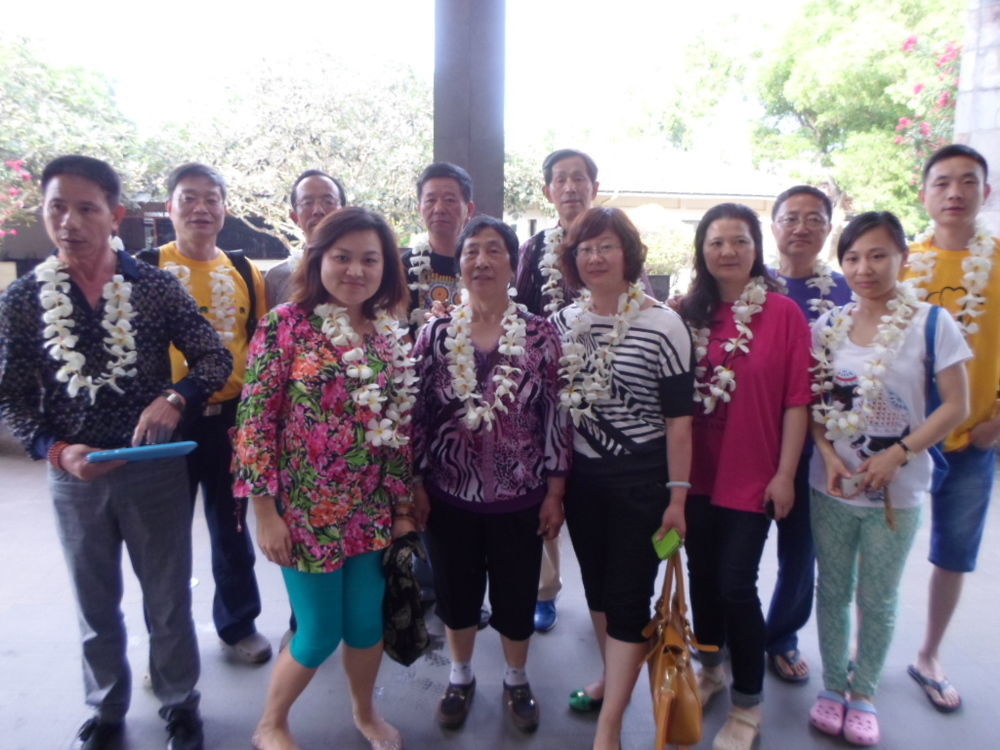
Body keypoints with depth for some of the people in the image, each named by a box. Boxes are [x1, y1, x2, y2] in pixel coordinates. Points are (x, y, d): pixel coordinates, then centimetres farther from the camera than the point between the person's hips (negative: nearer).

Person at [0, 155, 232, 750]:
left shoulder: (157, 287, -6)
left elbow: (217, 359, -4)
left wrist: (175, 398, -23)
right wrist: (57, 450, -16)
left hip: (155, 467, -1)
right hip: (73, 473, 2)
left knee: (169, 597, 12)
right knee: (96, 604, 19)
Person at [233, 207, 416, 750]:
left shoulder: (389, 333, 3)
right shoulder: (287, 324, -11)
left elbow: (401, 425, 8)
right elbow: (254, 419, -11)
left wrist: (404, 506, 9)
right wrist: (266, 512, -11)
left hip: (373, 509, 4)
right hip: (307, 509, -4)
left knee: (368, 622, 16)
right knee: (320, 634, 7)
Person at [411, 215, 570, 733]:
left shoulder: (540, 334, -6)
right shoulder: (435, 333, -2)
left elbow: (556, 416, -5)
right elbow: (417, 413, 1)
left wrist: (555, 491, -6)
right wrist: (415, 484, -1)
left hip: (520, 497, -1)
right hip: (449, 495, 1)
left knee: (516, 595, 15)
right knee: (455, 592, 17)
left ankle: (516, 682, 42)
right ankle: (460, 677, 44)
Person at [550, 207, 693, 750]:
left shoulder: (662, 324, -12)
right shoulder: (563, 322, 3)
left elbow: (678, 417, -10)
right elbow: (553, 404, 10)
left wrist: (678, 495, -11)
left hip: (641, 481, -5)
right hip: (582, 477, 5)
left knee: (629, 595, 3)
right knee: (596, 584, 18)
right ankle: (612, 676, 42)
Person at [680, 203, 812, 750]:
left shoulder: (783, 312, -8)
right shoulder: (689, 313, 2)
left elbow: (797, 399, -7)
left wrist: (785, 473, -9)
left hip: (752, 476, -3)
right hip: (696, 473, 4)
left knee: (736, 585, 0)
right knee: (701, 575, 16)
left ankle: (748, 704, 23)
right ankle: (709, 667, 40)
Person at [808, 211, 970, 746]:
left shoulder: (931, 324, -8)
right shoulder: (827, 326, 0)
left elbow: (956, 405, -8)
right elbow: (809, 400, 3)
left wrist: (897, 455, -17)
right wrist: (828, 453, -12)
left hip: (897, 492, -2)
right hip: (830, 486, 3)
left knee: (877, 598, 13)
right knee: (832, 590, 14)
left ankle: (863, 693, 33)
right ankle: (833, 685, 34)